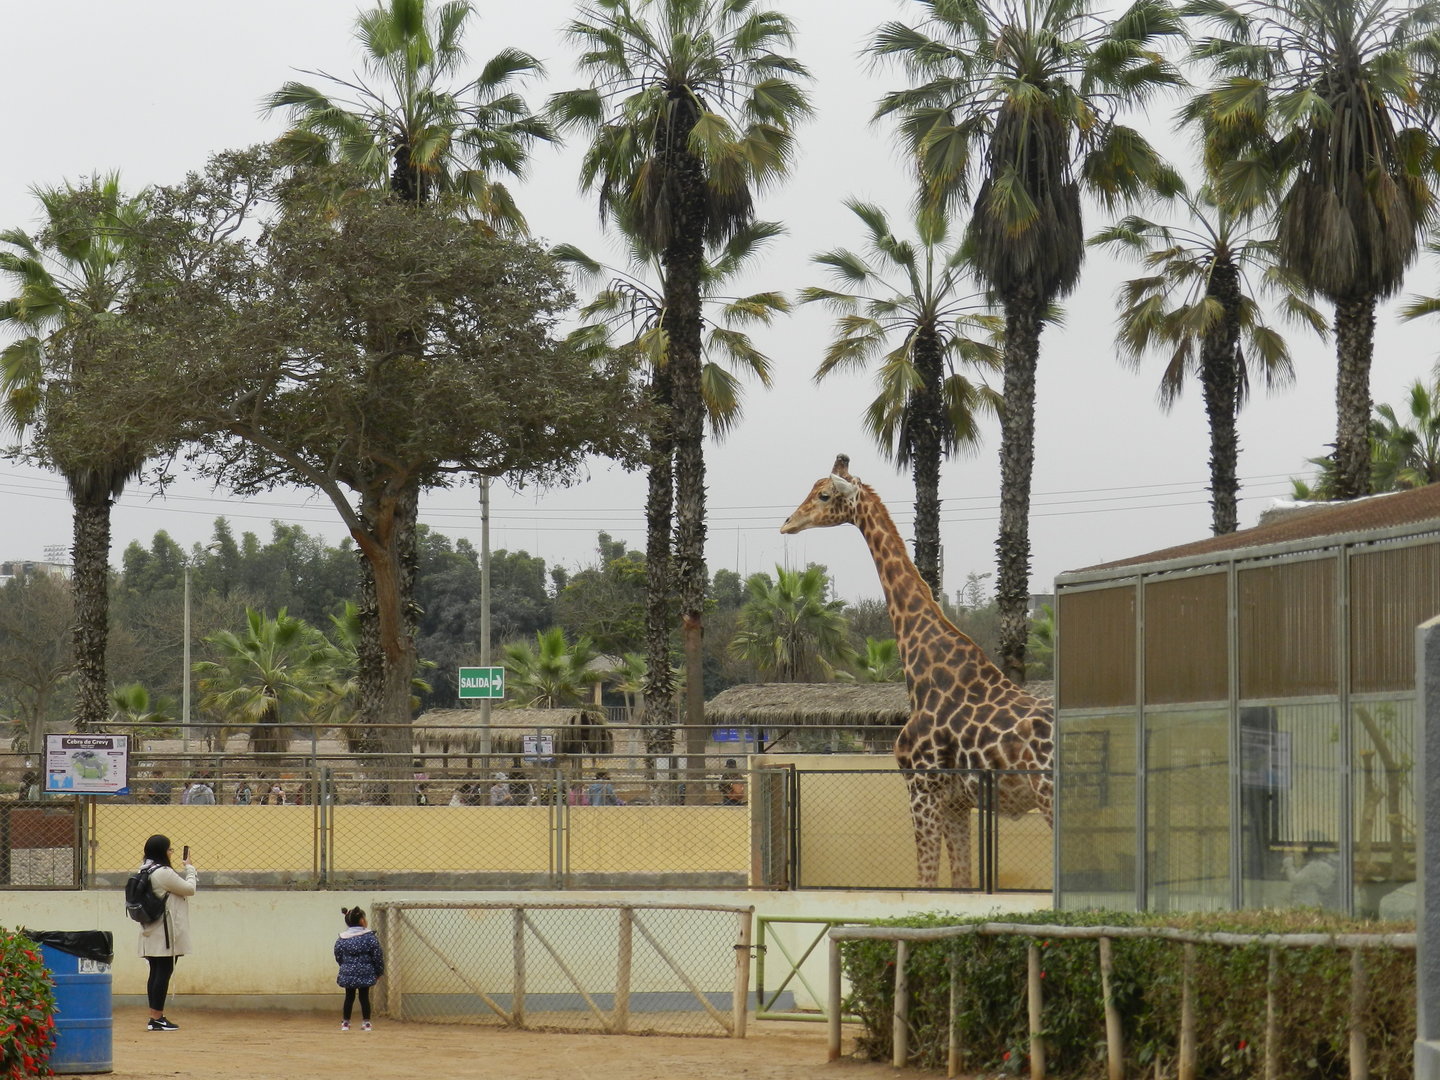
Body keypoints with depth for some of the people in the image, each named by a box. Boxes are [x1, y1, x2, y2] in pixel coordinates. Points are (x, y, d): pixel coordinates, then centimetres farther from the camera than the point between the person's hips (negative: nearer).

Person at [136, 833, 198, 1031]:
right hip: (166, 933, -9)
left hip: (151, 933, 9)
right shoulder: (164, 873, -17)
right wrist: (189, 868, 6)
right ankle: (157, 1019, -7)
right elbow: (189, 889, -8)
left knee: (156, 973, 11)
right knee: (164, 973, -6)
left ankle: (155, 1017, 12)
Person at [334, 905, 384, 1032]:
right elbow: (378, 956, -7)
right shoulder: (370, 937, -10)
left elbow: (338, 957, 6)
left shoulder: (341, 939, -2)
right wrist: (379, 971, 7)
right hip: (366, 973, -2)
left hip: (347, 973, 2)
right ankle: (366, 1022, 9)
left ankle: (345, 1022, 16)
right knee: (364, 997, 7)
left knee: (349, 997, 13)